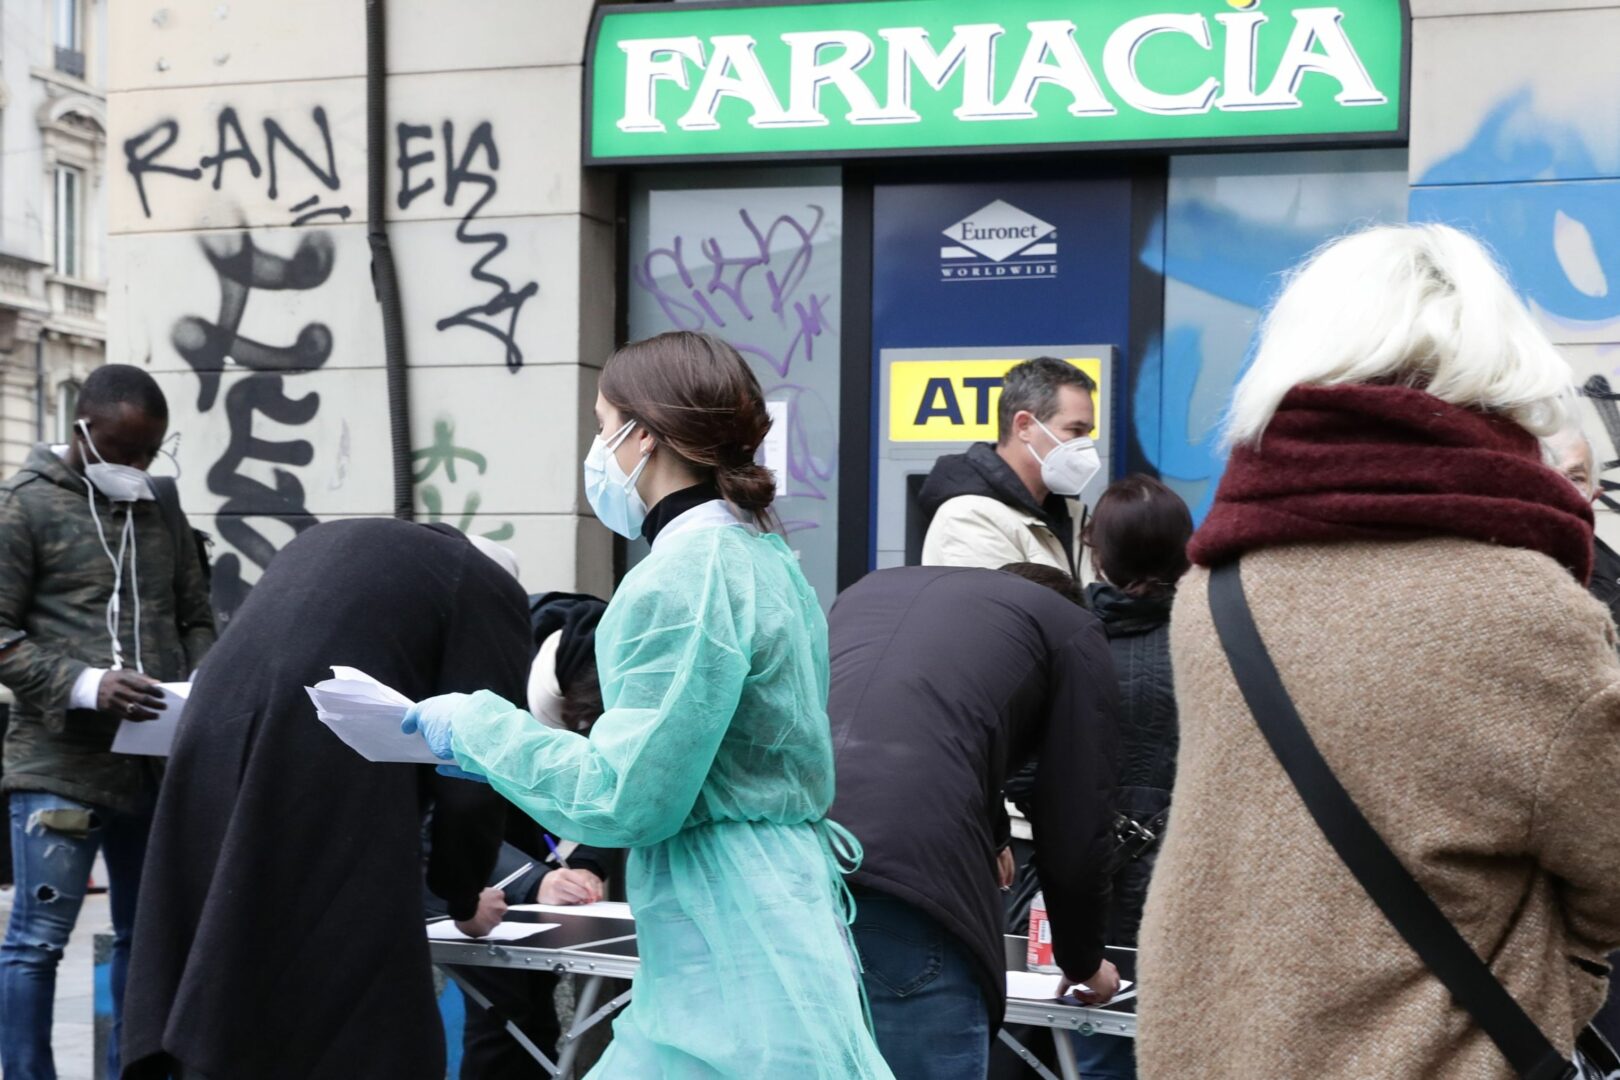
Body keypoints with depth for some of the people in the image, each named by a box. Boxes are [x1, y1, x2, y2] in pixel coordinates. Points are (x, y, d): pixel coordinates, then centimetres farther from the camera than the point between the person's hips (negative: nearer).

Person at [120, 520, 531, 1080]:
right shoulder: (486, 589, 11)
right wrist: (464, 897, 22)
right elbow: (473, 779, 4)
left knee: (211, 1028, 14)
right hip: (334, 803, -7)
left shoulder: (328, 541, 31)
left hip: (213, 770, 7)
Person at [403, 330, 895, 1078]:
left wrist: (478, 728, -6)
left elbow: (625, 798, -18)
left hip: (735, 951, -10)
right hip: (752, 924, 10)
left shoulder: (687, 575, -17)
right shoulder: (757, 556, 14)